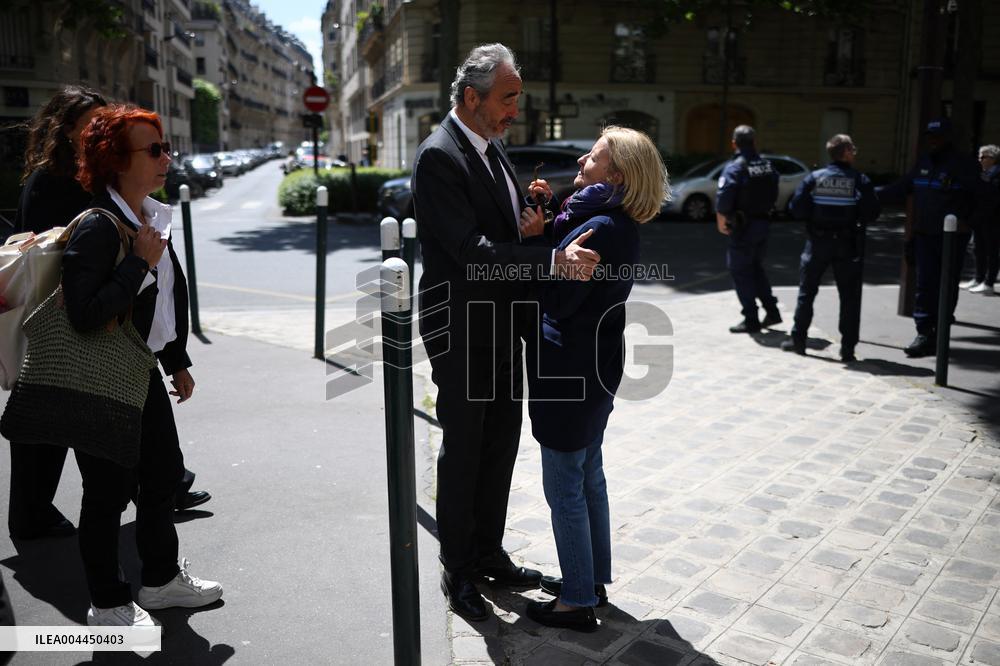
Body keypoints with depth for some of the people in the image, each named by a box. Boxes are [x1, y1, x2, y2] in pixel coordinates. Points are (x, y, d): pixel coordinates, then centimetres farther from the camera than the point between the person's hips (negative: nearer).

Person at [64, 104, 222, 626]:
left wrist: (178, 361, 19)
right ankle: (108, 603, 24)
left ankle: (161, 579, 36)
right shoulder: (97, 229, -21)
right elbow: (85, 314, -31)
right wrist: (141, 262, -25)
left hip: (145, 372, 8)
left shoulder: (154, 217, 6)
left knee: (163, 475, 17)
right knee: (109, 492, 5)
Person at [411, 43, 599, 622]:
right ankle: (459, 572, 23)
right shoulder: (439, 156, -18)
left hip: (502, 329, 9)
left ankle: (489, 552, 35)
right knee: (462, 454, 6)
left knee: (500, 447, 18)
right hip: (461, 333, -8)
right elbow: (474, 251, -27)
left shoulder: (492, 148, 11)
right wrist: (554, 260, -32)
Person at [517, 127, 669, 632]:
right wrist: (546, 225, -3)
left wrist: (535, 239, -14)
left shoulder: (601, 228, -22)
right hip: (594, 367, 10)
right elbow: (565, 282, 6)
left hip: (570, 371, -10)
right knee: (588, 476, 20)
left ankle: (578, 601, 15)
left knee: (564, 486, 2)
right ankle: (594, 579, 34)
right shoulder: (615, 224, 10)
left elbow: (558, 299, -23)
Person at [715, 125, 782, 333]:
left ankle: (751, 320, 5)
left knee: (741, 271, 3)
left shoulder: (734, 167, -15)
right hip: (763, 222, 7)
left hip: (743, 226, -7)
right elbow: (773, 194, 9)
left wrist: (721, 221, -8)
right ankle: (772, 311, 22)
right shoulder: (767, 166, 6)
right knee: (756, 268, 21)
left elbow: (723, 198, -21)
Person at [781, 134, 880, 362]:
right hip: (847, 244, -1)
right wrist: (856, 218, 10)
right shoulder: (860, 180, -6)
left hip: (818, 242, 1)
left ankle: (798, 339, 15)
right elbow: (872, 213, -9)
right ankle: (847, 348, 6)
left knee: (806, 292, 13)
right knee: (849, 297, 6)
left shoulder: (814, 177, -3)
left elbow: (797, 209, -8)